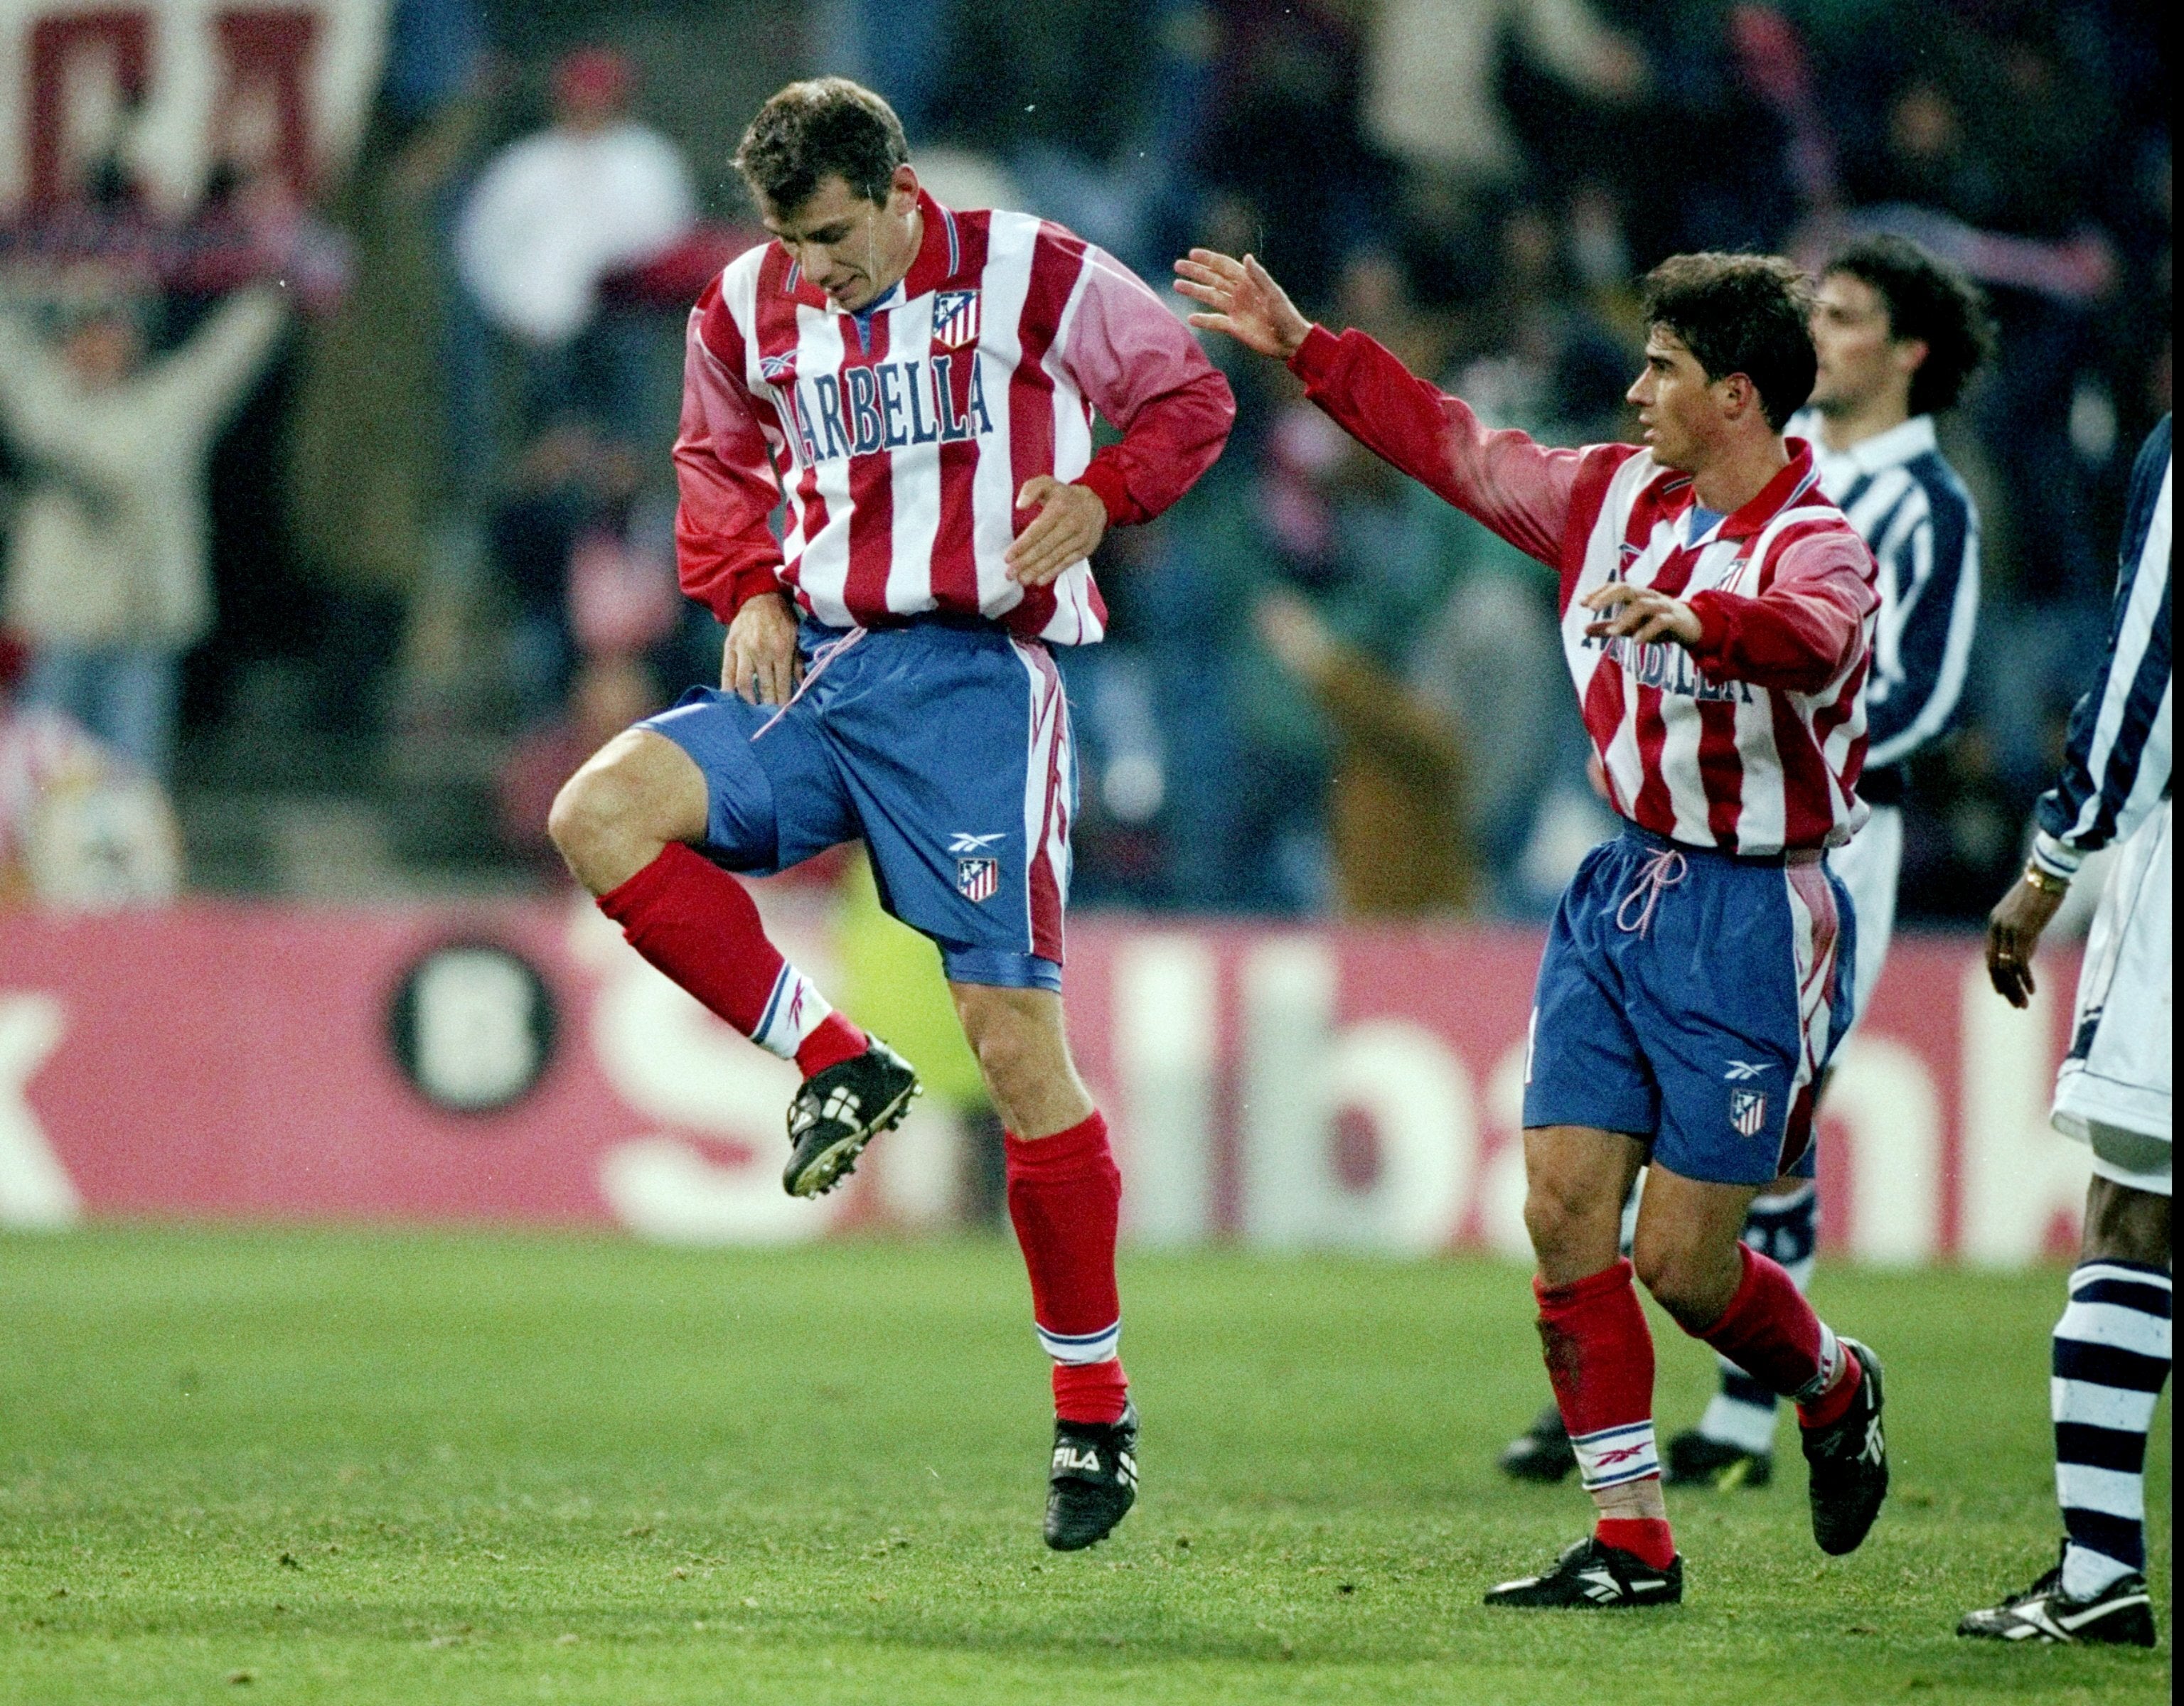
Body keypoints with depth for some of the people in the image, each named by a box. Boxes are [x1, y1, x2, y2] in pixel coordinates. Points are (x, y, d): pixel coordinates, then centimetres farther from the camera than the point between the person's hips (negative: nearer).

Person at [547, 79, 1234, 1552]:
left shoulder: (1025, 275, -5)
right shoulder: (749, 312, 7)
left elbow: (1188, 392, 5)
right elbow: (718, 461, 25)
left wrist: (1100, 496, -13)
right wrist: (748, 590, 6)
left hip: (975, 678, -5)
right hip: (818, 669, 5)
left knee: (1016, 1035, -7)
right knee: (600, 814, -20)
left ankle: (1096, 1410, 4)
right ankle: (834, 1066, -5)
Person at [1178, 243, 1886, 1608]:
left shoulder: (1817, 549, -16)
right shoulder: (1618, 498, 6)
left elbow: (1810, 636, -40)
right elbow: (1454, 444, 19)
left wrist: (1695, 616, -59)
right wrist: (1303, 347, 20)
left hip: (1752, 922, -7)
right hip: (1625, 886, 7)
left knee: (1680, 1262, -4)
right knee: (1565, 1210, -4)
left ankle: (1837, 1390, 29)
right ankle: (1632, 1539, 2)